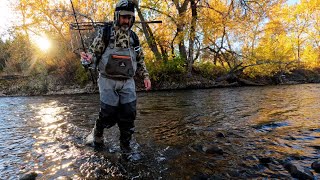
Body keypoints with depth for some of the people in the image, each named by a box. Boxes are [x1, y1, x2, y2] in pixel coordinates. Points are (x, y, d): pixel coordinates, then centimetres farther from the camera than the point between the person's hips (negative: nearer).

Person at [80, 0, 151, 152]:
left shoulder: (134, 37, 11)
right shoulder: (105, 33, 0)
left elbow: (140, 60, 17)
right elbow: (94, 52, 1)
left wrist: (145, 76, 7)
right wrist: (89, 58, -23)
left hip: (127, 82, 3)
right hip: (108, 81, -3)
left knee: (128, 114, -2)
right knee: (108, 114, -4)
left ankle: (125, 145, 18)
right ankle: (97, 134, 29)